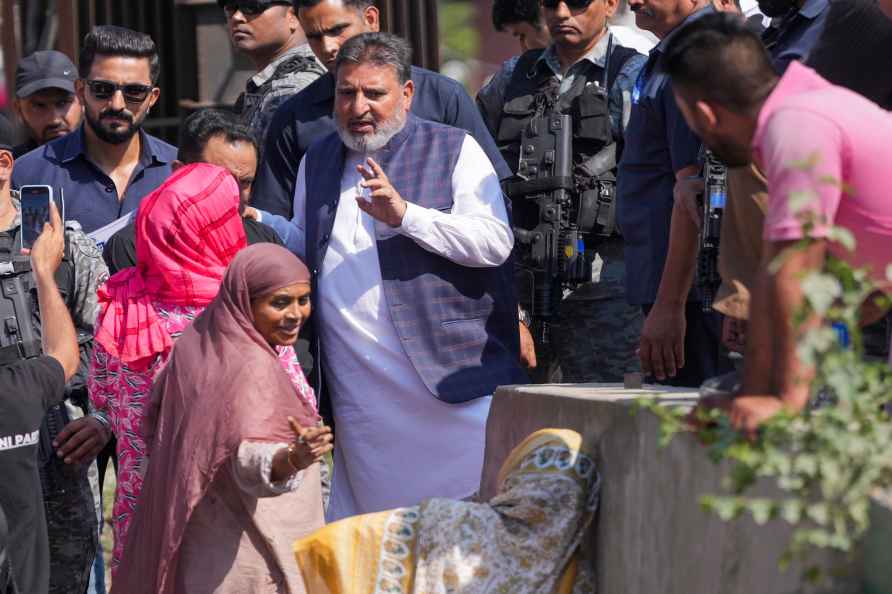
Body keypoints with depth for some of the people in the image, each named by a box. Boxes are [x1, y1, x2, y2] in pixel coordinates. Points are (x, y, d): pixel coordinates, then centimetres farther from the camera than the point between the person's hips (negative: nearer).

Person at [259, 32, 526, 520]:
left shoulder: (454, 150, 1)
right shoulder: (318, 162, 19)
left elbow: (496, 242, -10)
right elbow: (305, 249, 29)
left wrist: (405, 214, -19)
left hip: (449, 380, -4)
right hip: (359, 393, 5)